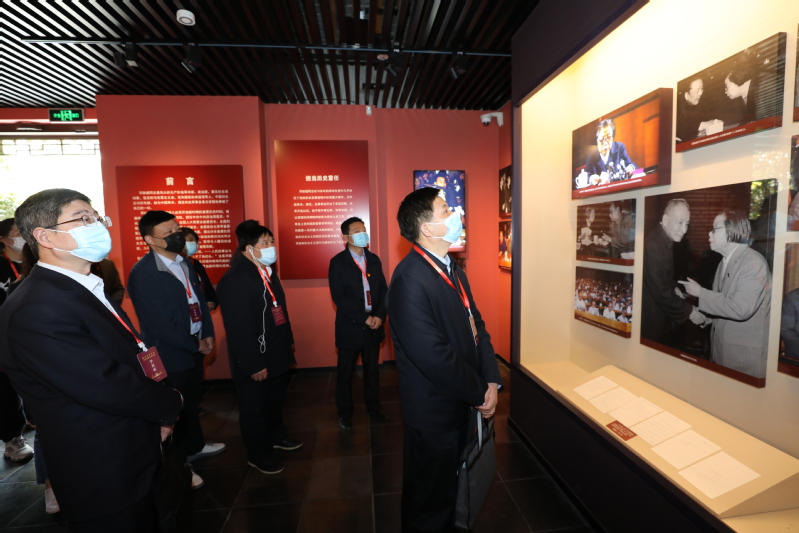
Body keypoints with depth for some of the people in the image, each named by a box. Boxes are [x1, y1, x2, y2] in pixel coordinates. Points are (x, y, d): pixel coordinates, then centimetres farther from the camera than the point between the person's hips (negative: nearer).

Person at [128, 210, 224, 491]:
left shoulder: (185, 264, 4)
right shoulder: (142, 273, -21)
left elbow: (200, 300, 9)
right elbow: (160, 324, -24)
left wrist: (207, 334, -2)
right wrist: (196, 344, -15)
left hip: (193, 347, 7)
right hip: (169, 354, -7)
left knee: (192, 402, 24)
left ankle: (194, 446, 46)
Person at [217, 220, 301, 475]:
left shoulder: (269, 271, 5)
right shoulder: (234, 280, -24)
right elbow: (239, 329, -25)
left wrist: (289, 341, 14)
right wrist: (254, 365, -22)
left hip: (277, 354, 9)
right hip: (255, 362, -8)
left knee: (276, 401, 26)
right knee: (255, 409, 13)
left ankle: (277, 437, 48)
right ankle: (258, 456, 34)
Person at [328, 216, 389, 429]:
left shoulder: (374, 259, 6)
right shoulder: (337, 262, -8)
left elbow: (383, 290, 5)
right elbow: (339, 297, -15)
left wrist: (379, 315, -9)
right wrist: (364, 318, -18)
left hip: (374, 325, 4)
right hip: (350, 326, -4)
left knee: (372, 370, 16)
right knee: (345, 372, 11)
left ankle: (373, 407, 35)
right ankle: (345, 412, 30)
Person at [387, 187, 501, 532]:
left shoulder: (452, 269, 3)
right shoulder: (410, 279, -28)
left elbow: (476, 324, 5)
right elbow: (434, 355, -29)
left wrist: (491, 381, -5)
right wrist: (480, 394, -15)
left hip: (461, 403, 9)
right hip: (434, 413, -8)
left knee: (451, 485, 30)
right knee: (430, 503, 18)